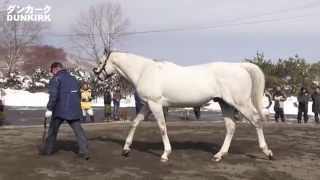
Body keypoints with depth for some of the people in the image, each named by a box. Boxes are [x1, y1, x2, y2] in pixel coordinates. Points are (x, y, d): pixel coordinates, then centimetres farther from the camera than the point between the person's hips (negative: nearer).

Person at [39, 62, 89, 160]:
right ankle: (84, 152, -6)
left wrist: (49, 109, -15)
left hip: (60, 110, -5)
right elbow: (78, 94, 23)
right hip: (74, 110, 5)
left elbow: (53, 95, -15)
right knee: (78, 130, 1)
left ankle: (48, 149, 24)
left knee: (53, 129, 13)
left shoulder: (56, 78, -2)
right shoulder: (73, 79, 19)